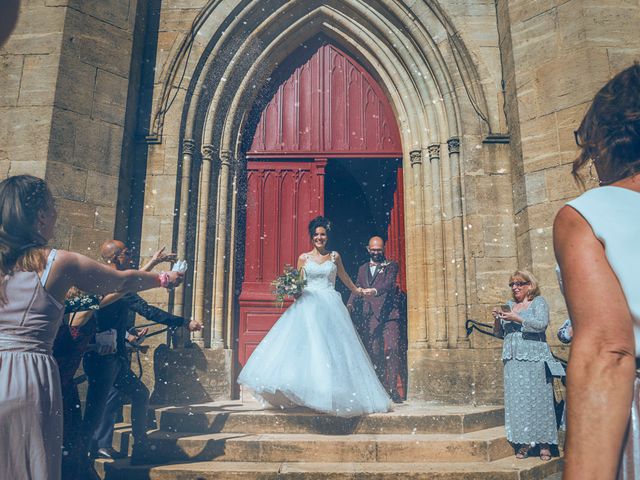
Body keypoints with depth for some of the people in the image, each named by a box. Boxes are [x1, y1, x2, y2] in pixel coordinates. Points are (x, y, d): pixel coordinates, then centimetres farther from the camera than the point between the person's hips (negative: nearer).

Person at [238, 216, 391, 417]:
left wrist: (358, 291, 34)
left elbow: (344, 277, 24)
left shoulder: (334, 256, 9)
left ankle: (329, 392, 3)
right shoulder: (304, 257, 9)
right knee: (306, 344, -10)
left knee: (331, 347, -4)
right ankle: (307, 393, -8)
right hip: (308, 305, 0)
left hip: (330, 306, 0)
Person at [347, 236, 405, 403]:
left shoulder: (391, 266, 8)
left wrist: (375, 290, -29)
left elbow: (389, 283, -10)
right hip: (369, 317, 4)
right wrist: (350, 304, -3)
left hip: (388, 315, -3)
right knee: (374, 353, 2)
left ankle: (393, 388, -8)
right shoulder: (362, 269, 22)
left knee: (392, 349, -13)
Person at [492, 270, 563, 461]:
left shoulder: (538, 302, 4)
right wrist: (497, 319, -2)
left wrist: (517, 318, -19)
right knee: (516, 400, 2)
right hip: (513, 360, 5)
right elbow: (499, 333, 17)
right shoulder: (509, 305, 18)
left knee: (538, 398, -2)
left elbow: (542, 324, -14)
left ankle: (544, 444, 5)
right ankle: (523, 443, 8)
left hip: (534, 358, -4)